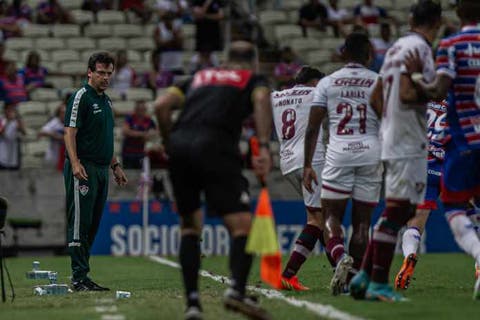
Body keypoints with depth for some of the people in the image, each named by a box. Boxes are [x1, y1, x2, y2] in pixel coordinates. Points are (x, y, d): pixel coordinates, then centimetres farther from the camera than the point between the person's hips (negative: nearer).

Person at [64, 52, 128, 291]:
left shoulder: (106, 101, 18)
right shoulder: (81, 97, -9)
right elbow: (70, 133, -15)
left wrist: (115, 165, 23)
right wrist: (75, 163, -26)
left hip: (102, 170, 9)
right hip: (83, 169, -9)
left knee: (92, 226, 8)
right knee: (80, 224, -8)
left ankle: (82, 276, 11)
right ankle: (79, 278, -8)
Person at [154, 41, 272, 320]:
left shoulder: (199, 77, 32)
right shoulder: (254, 80, 21)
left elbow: (162, 105, 18)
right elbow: (261, 99, -4)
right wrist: (264, 148, -12)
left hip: (179, 146, 5)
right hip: (216, 147, -5)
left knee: (190, 227, 18)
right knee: (242, 226, -8)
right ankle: (237, 289, -33)